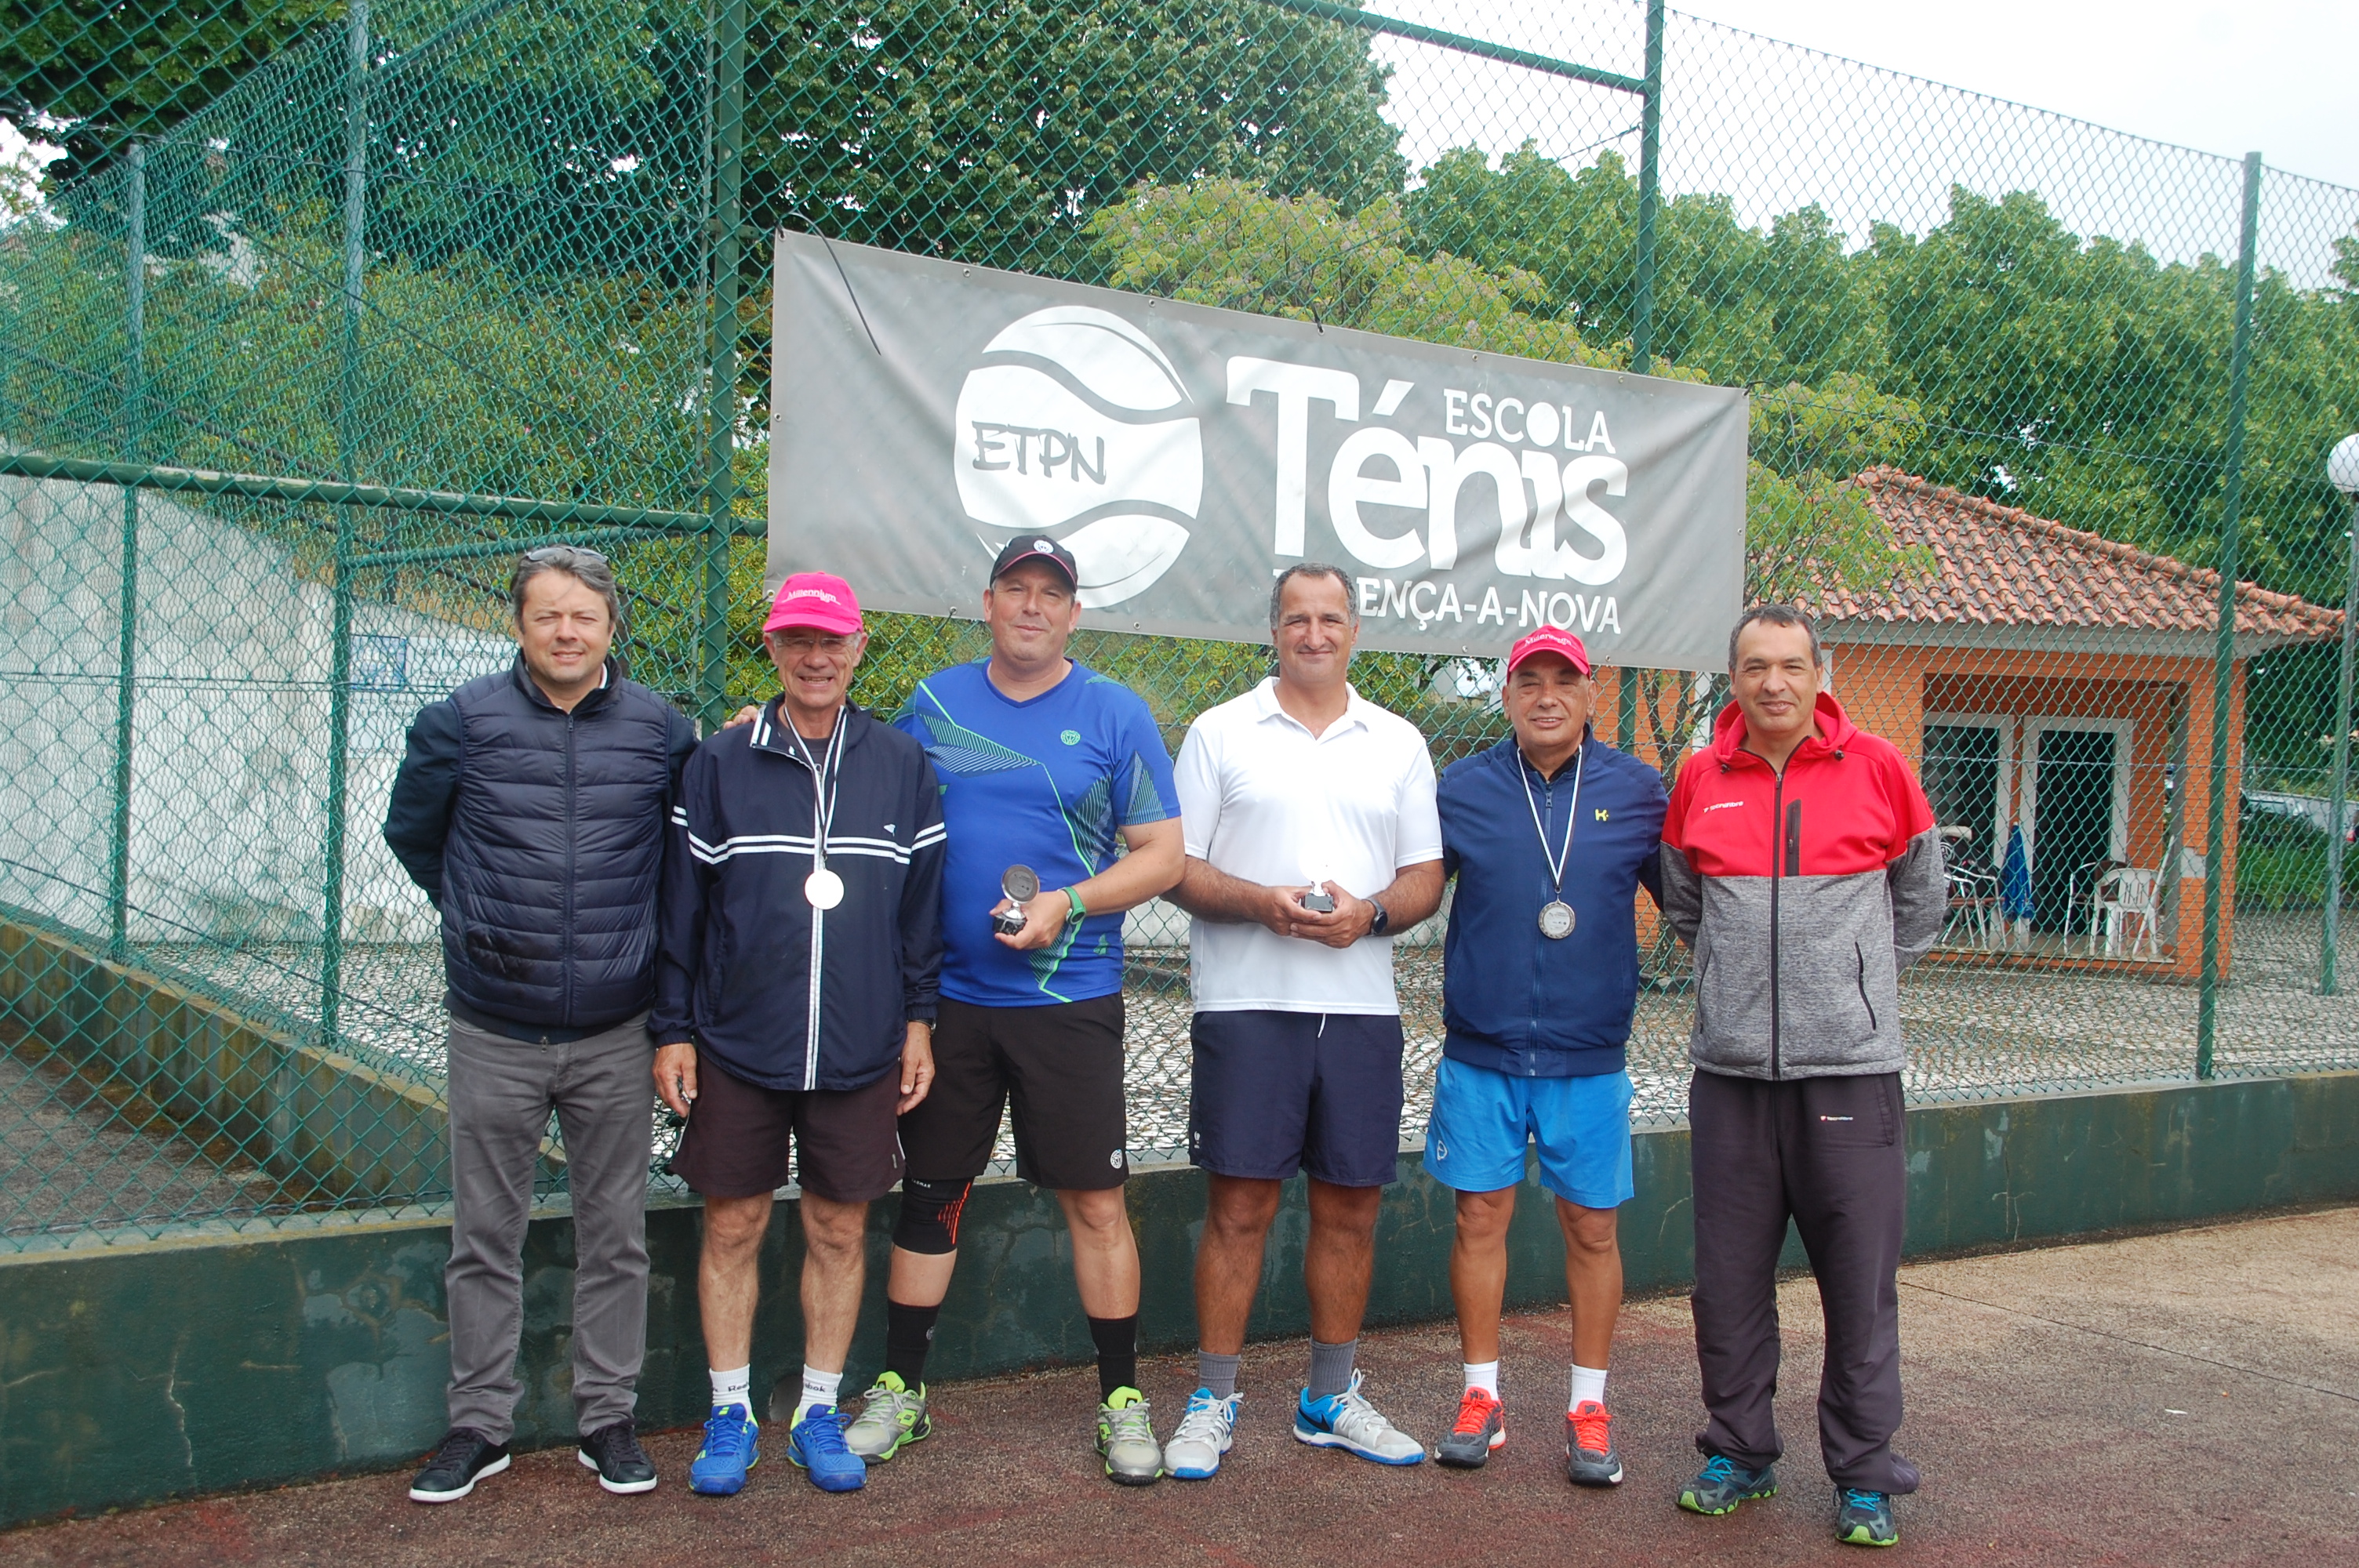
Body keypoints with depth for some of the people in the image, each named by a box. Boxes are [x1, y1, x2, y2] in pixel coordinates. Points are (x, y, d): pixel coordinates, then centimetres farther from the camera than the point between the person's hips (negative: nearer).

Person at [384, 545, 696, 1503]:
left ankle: (609, 1418, 22)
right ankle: (479, 1424, 22)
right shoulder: (463, 722, -3)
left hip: (614, 1036, 0)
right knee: (484, 1239, 9)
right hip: (494, 1034, 0)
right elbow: (411, 832, 13)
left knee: (615, 1235, 9)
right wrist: (480, 919, 12)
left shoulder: (660, 730, -1)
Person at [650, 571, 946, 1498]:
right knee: (732, 1228, 6)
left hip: (861, 1054, 1)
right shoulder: (718, 766, 2)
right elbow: (681, 907, 3)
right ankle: (731, 1416, 21)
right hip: (736, 1048, 0)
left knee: (840, 1231, 8)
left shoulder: (902, 767, 5)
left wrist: (918, 1020, 6)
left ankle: (818, 1412, 23)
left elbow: (925, 902, 8)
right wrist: (673, 1029, 1)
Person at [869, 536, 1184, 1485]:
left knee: (1095, 1201, 1)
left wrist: (1067, 904, -16)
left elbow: (1162, 855, -1)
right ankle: (899, 1390, 24)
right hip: (949, 995, 2)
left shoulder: (1116, 714, -1)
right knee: (930, 1192, 11)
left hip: (1069, 1001, -2)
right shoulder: (933, 703, 7)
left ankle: (1122, 1401, 15)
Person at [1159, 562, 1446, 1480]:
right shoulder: (1221, 733, 4)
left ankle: (1330, 1401, 23)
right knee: (1238, 1206, -1)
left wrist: (1371, 913, -10)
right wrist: (1260, 902, -16)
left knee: (1350, 1208, 8)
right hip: (1246, 1002, -3)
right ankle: (1212, 1405, 12)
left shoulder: (1399, 743, 12)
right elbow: (1176, 867, 1)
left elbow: (1426, 877, 11)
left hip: (1361, 1006, 3)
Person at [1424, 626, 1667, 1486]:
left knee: (1592, 1227, 6)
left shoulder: (1636, 792, 2)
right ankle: (1482, 1397, 21)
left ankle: (1588, 1409, 20)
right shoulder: (1463, 789, 2)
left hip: (1589, 1056, 0)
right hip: (1481, 1050, 0)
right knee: (1481, 1216, 6)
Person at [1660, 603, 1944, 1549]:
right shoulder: (1700, 779, 6)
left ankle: (1865, 1477, 15)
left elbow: (1922, 896, 14)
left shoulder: (1876, 768, 0)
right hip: (1731, 1068, 2)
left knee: (1860, 1281, 2)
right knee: (1729, 1279, 9)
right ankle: (1739, 1453, 24)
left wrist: (1859, 978, 12)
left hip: (1849, 1066, -2)